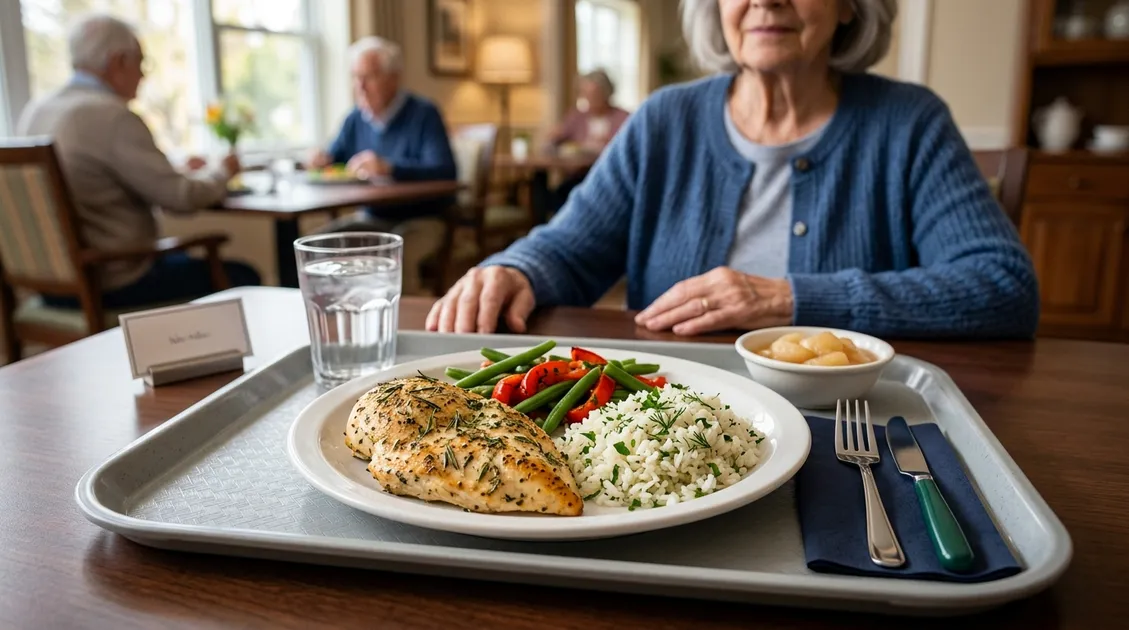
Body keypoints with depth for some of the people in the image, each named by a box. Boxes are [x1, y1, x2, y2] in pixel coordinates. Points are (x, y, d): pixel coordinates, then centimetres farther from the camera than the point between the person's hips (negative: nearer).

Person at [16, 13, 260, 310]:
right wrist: (222, 172, 2)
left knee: (184, 261, 30)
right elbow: (182, 198, -18)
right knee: (242, 278, 4)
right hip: (110, 286, -9)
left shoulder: (34, 112, 7)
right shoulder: (114, 116, -19)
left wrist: (180, 171, 18)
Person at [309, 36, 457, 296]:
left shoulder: (423, 114, -8)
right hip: (371, 218, 6)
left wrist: (389, 168, -34)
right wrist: (324, 160, -5)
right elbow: (334, 157, 21)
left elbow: (445, 172, -21)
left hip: (421, 219, -6)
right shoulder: (355, 119, 11)